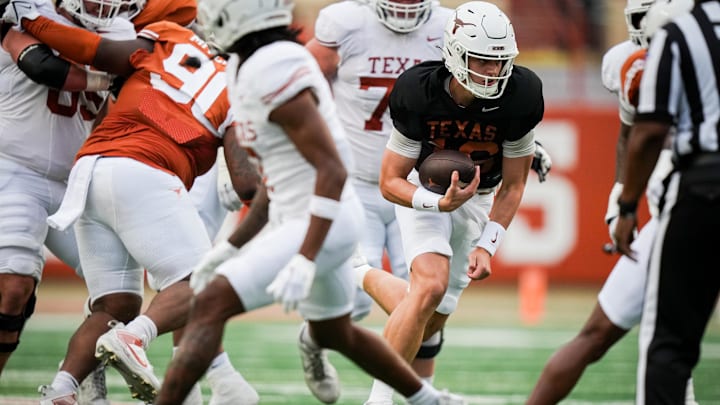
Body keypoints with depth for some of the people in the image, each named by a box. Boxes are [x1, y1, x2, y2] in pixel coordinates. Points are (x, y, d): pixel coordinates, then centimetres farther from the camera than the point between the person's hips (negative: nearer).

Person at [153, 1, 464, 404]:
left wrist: (305, 260, -31)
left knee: (211, 304, -17)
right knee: (333, 334, 28)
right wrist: (231, 248, 16)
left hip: (319, 225, -11)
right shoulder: (248, 67, 7)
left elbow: (332, 171, -25)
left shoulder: (274, 74, -23)